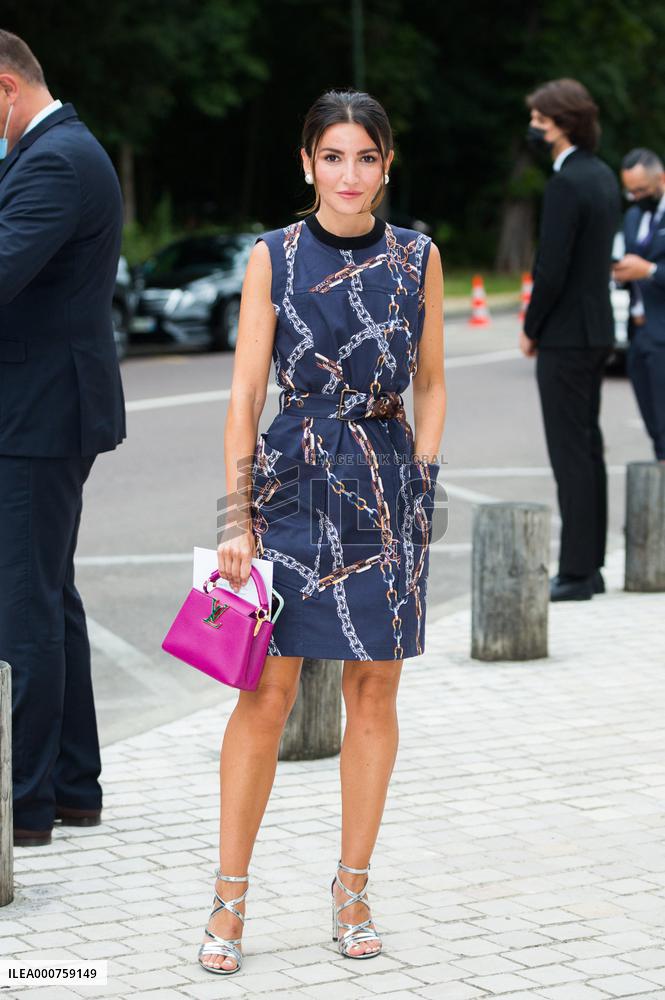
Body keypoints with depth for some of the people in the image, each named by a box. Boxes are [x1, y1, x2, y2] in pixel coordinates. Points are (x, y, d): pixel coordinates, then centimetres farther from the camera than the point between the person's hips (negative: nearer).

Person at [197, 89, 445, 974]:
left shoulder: (418, 257, 5)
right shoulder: (273, 257, -1)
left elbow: (431, 385, 12)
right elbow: (245, 392, -1)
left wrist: (421, 486, 4)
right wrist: (237, 516, -5)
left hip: (388, 489, 2)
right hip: (293, 483, -2)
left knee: (374, 694, 6)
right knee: (267, 696, -3)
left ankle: (353, 890, 18)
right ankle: (229, 901, 5)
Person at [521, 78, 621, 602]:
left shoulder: (566, 184, -18)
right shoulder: (602, 175, 11)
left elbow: (552, 270, -21)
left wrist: (532, 329, -7)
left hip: (566, 336, -9)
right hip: (597, 329, 10)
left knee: (571, 453, -6)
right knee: (587, 448, 13)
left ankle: (576, 572, -2)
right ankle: (589, 564, 19)